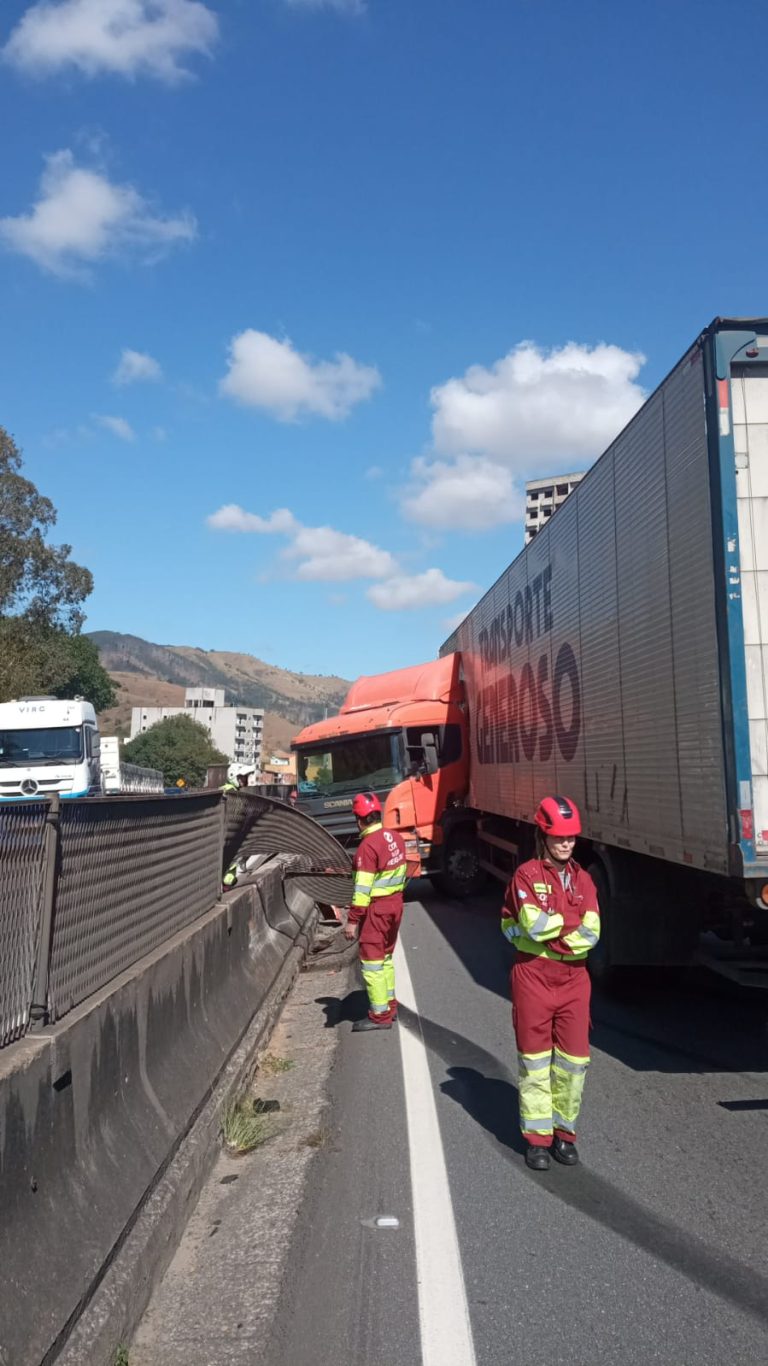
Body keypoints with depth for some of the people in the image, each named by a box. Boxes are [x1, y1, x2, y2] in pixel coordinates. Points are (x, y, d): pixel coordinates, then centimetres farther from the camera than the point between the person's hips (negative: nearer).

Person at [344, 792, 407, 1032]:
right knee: (385, 957, 21)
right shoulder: (395, 838, 3)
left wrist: (352, 920, -18)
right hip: (395, 903, 9)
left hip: (376, 909, -9)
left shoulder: (368, 846, -21)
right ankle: (390, 1004, 30)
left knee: (371, 961, 0)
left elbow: (362, 888, -22)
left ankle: (380, 1015, 5)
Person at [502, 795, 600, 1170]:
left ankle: (564, 1132, 22)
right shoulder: (526, 875, -6)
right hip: (533, 977, -4)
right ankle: (537, 1137, 15)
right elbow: (531, 925, -19)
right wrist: (570, 922, -6)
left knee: (574, 1060, 6)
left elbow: (591, 934, -6)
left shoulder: (582, 879, 7)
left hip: (574, 978, 4)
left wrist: (547, 929, -13)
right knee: (535, 1060, 5)